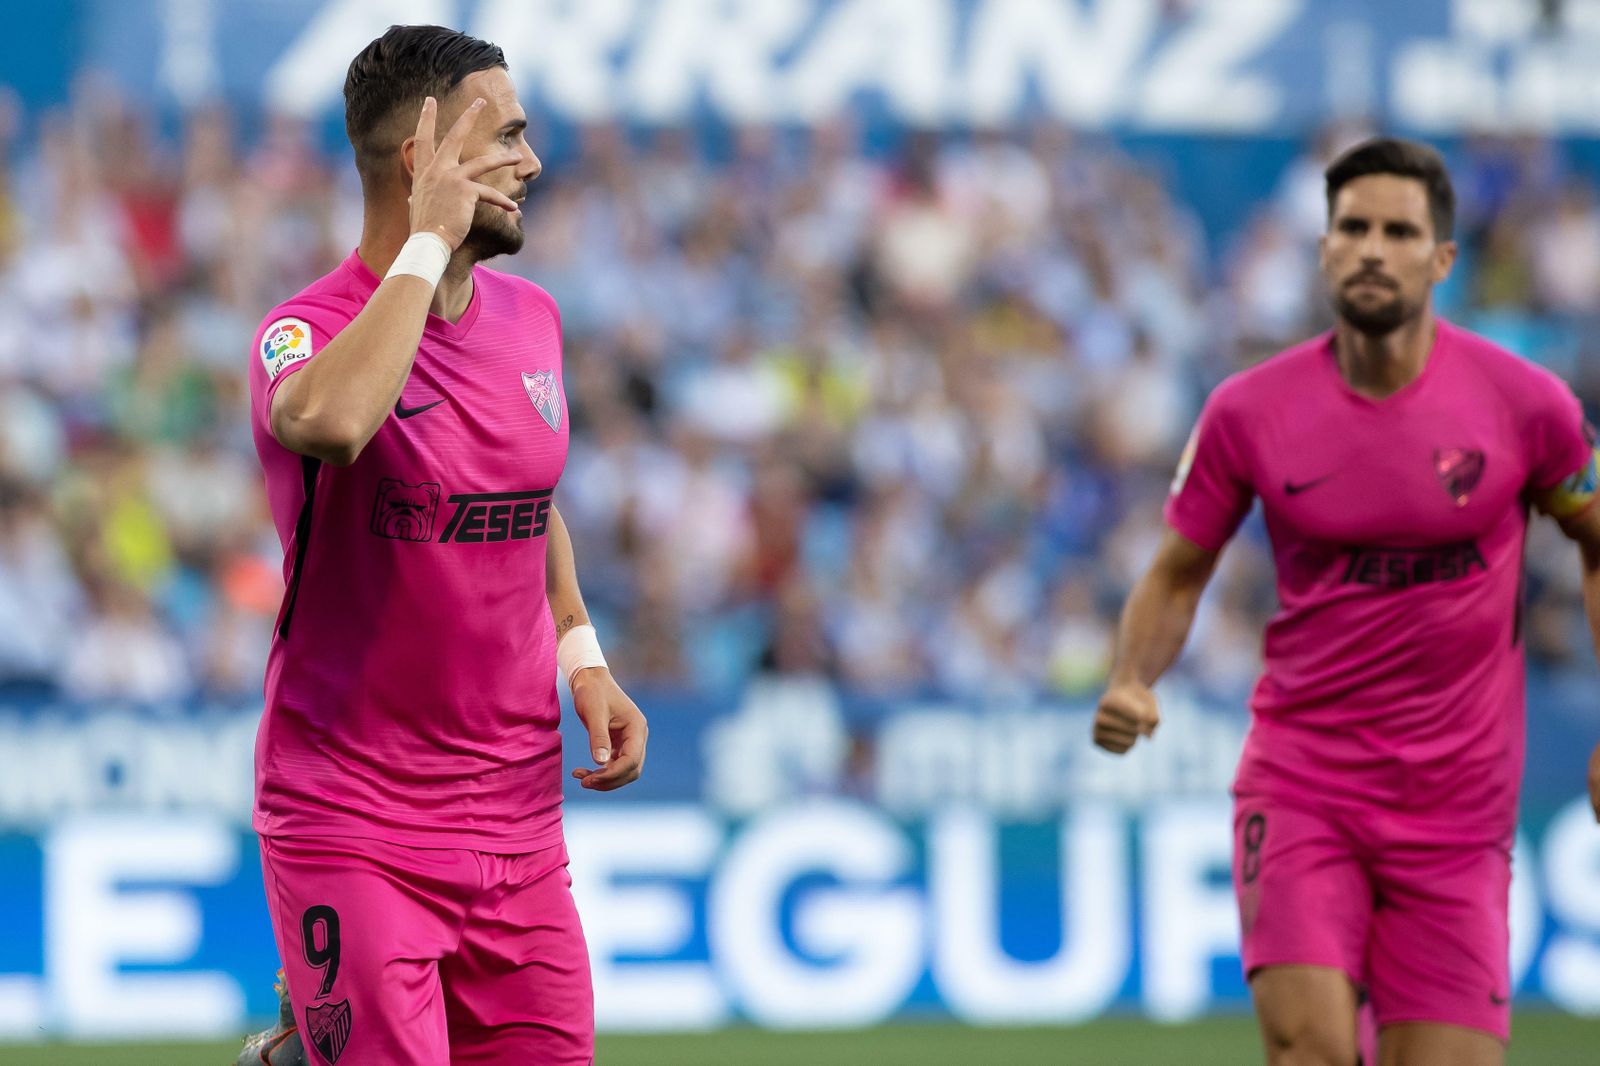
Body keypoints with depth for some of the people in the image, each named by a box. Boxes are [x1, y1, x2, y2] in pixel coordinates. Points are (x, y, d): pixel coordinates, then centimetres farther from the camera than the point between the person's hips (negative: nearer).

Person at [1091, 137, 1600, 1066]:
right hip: (1298, 777, 0)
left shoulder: (1524, 403, -5)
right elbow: (1179, 572, 9)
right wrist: (1132, 683, -11)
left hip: (1457, 806, 0)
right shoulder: (1248, 412, -4)